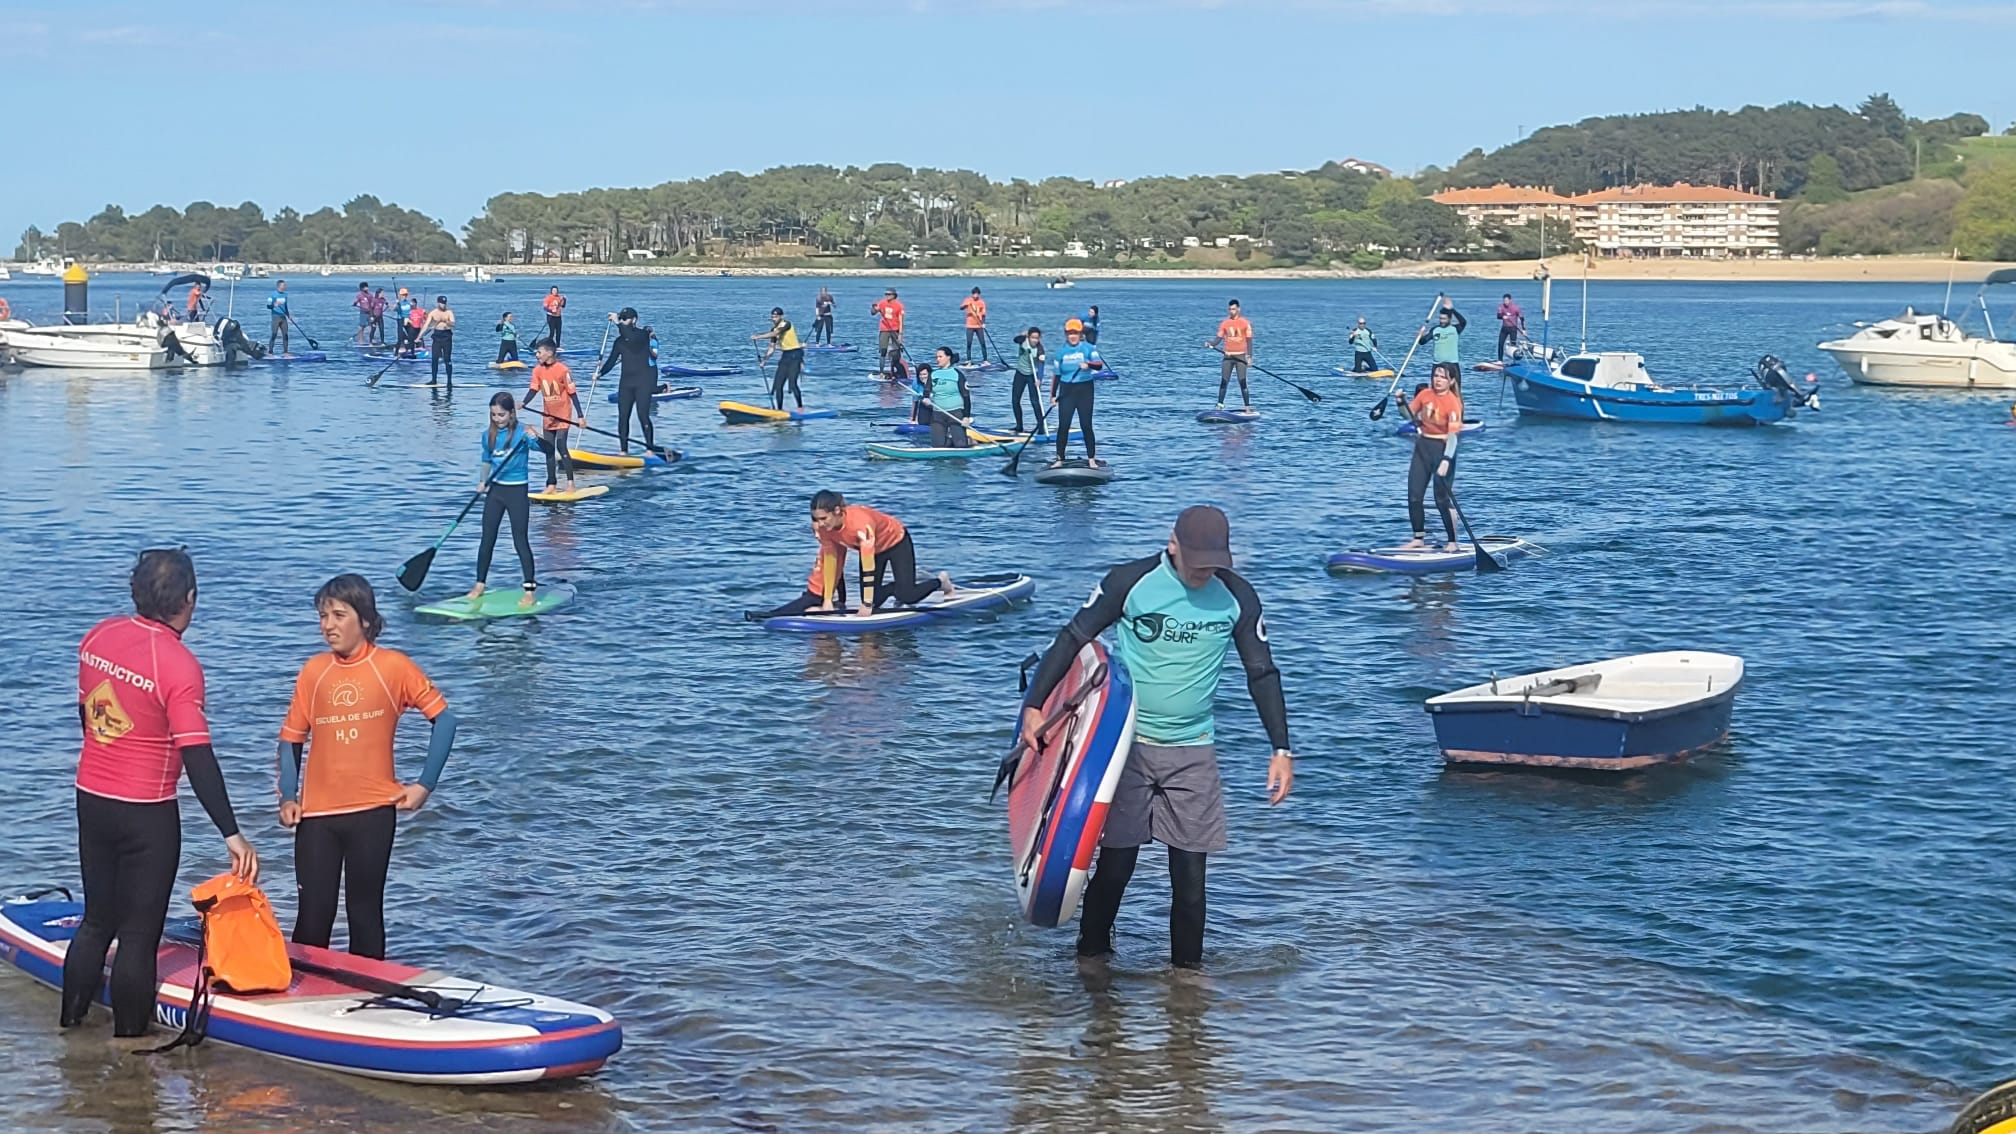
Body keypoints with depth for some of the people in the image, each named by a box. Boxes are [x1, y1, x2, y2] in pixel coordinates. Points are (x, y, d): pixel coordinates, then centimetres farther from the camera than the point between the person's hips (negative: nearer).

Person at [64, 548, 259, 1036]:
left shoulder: (99, 636, 0)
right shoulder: (178, 664, -21)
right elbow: (197, 758, -24)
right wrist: (233, 835, -22)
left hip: (91, 800, 7)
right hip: (146, 814, -7)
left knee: (96, 921, 20)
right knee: (139, 935, 4)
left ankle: (69, 1028, 26)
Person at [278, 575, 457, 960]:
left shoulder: (393, 667, -4)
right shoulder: (313, 671, 3)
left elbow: (443, 718, 0)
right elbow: (292, 737, 8)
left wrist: (425, 784, -5)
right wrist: (288, 797, -3)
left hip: (373, 812, -2)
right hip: (317, 813, 2)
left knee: (365, 913, 8)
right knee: (313, 916, 2)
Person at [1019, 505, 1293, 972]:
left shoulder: (1237, 597, -2)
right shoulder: (1130, 582, -9)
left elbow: (1262, 673, 5)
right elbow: (1073, 639, -1)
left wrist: (1281, 749, 0)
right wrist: (1034, 706, -6)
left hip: (1193, 752, 2)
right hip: (1127, 741, -2)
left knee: (1190, 871, 0)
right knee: (1115, 863, 0)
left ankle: (1187, 968, 14)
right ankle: (1091, 955, 21)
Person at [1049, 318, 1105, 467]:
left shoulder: (1088, 348, -3)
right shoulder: (1061, 351, 6)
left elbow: (1100, 365, -16)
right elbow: (1056, 374, 9)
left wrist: (1088, 364, -37)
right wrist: (1053, 395, 5)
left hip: (1085, 389, -2)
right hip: (1066, 391, 2)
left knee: (1086, 425, -2)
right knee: (1063, 426, -1)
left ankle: (1091, 459, 5)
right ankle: (1059, 459, 5)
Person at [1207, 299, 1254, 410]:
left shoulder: (1245, 323, -1)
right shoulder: (1224, 323, 7)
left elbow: (1249, 340, -1)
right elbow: (1219, 339, 7)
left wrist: (1250, 357, -8)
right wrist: (1210, 343, -14)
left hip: (1240, 356, -3)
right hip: (1228, 356, 3)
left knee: (1242, 382, -7)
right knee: (1224, 382, 1)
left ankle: (1248, 408, -4)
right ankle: (1220, 405, 7)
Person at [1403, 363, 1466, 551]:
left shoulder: (1453, 402, -16)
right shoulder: (1424, 394, 3)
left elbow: (1453, 435, -22)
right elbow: (1409, 414, 11)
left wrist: (1446, 461, -31)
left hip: (1442, 448, -6)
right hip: (1423, 446, 6)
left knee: (1443, 499, -5)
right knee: (1414, 495, 6)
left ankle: (1452, 542, 7)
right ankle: (1419, 538, 19)